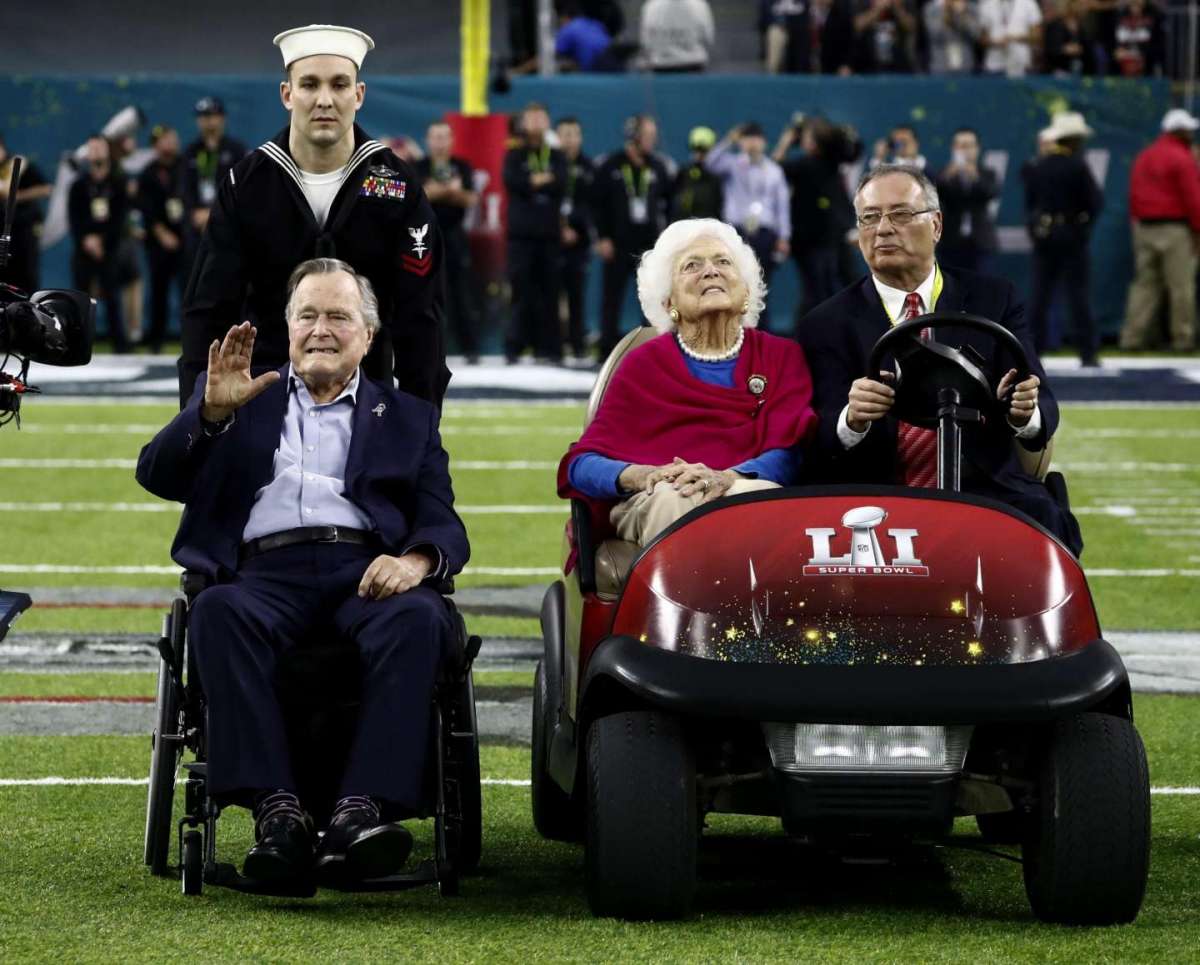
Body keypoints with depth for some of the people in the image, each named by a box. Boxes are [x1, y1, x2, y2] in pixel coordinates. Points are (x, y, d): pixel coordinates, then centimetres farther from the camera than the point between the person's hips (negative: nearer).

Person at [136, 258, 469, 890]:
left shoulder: (407, 417, 27)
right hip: (266, 572, 0)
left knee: (418, 618, -35)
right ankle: (277, 813, -43)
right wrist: (212, 411, -6)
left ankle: (359, 812, -45)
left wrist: (417, 559, -12)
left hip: (366, 575, 0)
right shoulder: (237, 397, 27)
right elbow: (156, 476, 13)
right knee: (219, 613, -36)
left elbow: (443, 525, 14)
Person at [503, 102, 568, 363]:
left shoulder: (556, 157, 14)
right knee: (521, 290, -6)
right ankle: (516, 347, -4)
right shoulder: (514, 155, 10)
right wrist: (545, 181, -7)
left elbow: (561, 185, -4)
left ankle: (549, 348, 2)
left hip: (549, 233, 2)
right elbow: (512, 181, -10)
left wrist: (533, 181, -6)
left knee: (548, 293, 0)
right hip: (521, 233, -2)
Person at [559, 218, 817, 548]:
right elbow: (581, 464, 10)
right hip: (655, 507, 0)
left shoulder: (782, 356, 19)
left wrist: (727, 478, -21)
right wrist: (643, 476, -14)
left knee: (755, 494, -37)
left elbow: (791, 450, 1)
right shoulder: (642, 365, 20)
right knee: (676, 498, -37)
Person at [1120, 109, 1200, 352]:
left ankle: (1132, 337, 2)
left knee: (1144, 284, 8)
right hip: (1174, 229, -7)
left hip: (1144, 228, 7)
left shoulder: (1143, 158, 13)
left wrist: (1137, 223, 19)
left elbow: (1133, 195, 15)